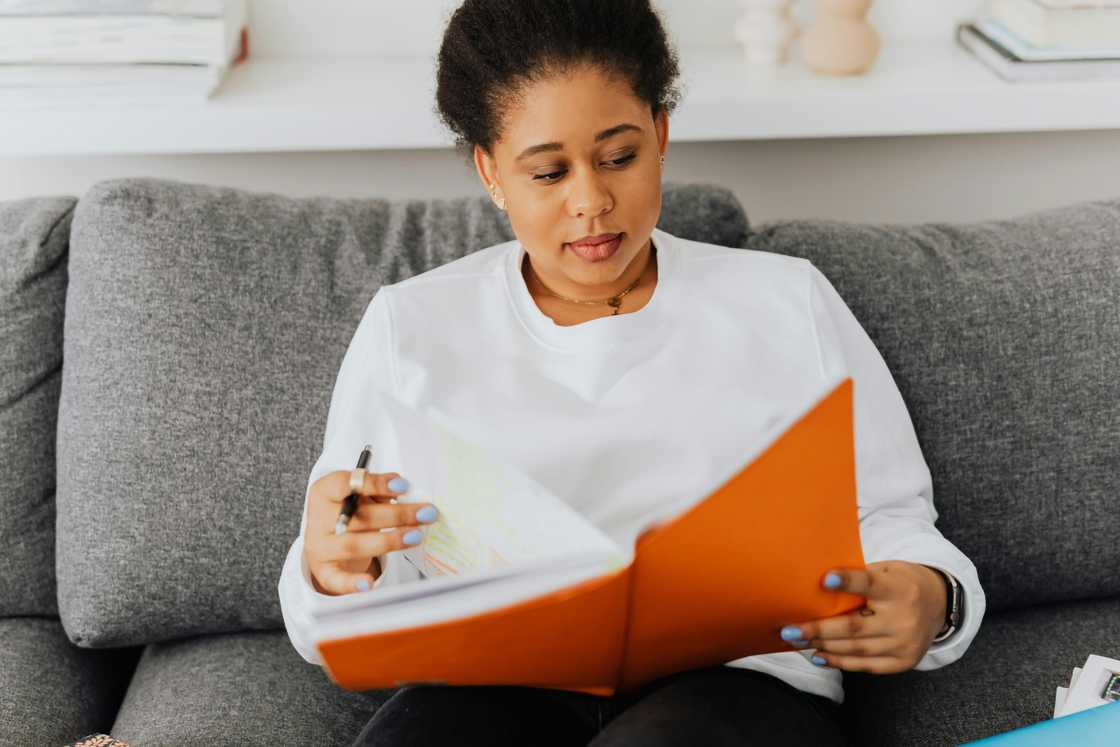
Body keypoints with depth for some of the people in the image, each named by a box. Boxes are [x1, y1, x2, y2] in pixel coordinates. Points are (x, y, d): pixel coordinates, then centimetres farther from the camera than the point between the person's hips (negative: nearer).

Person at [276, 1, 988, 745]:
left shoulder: (787, 303, 16)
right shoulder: (410, 325, 14)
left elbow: (887, 517, 14)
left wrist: (925, 599, -10)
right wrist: (331, 566, -15)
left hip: (736, 679, 0)